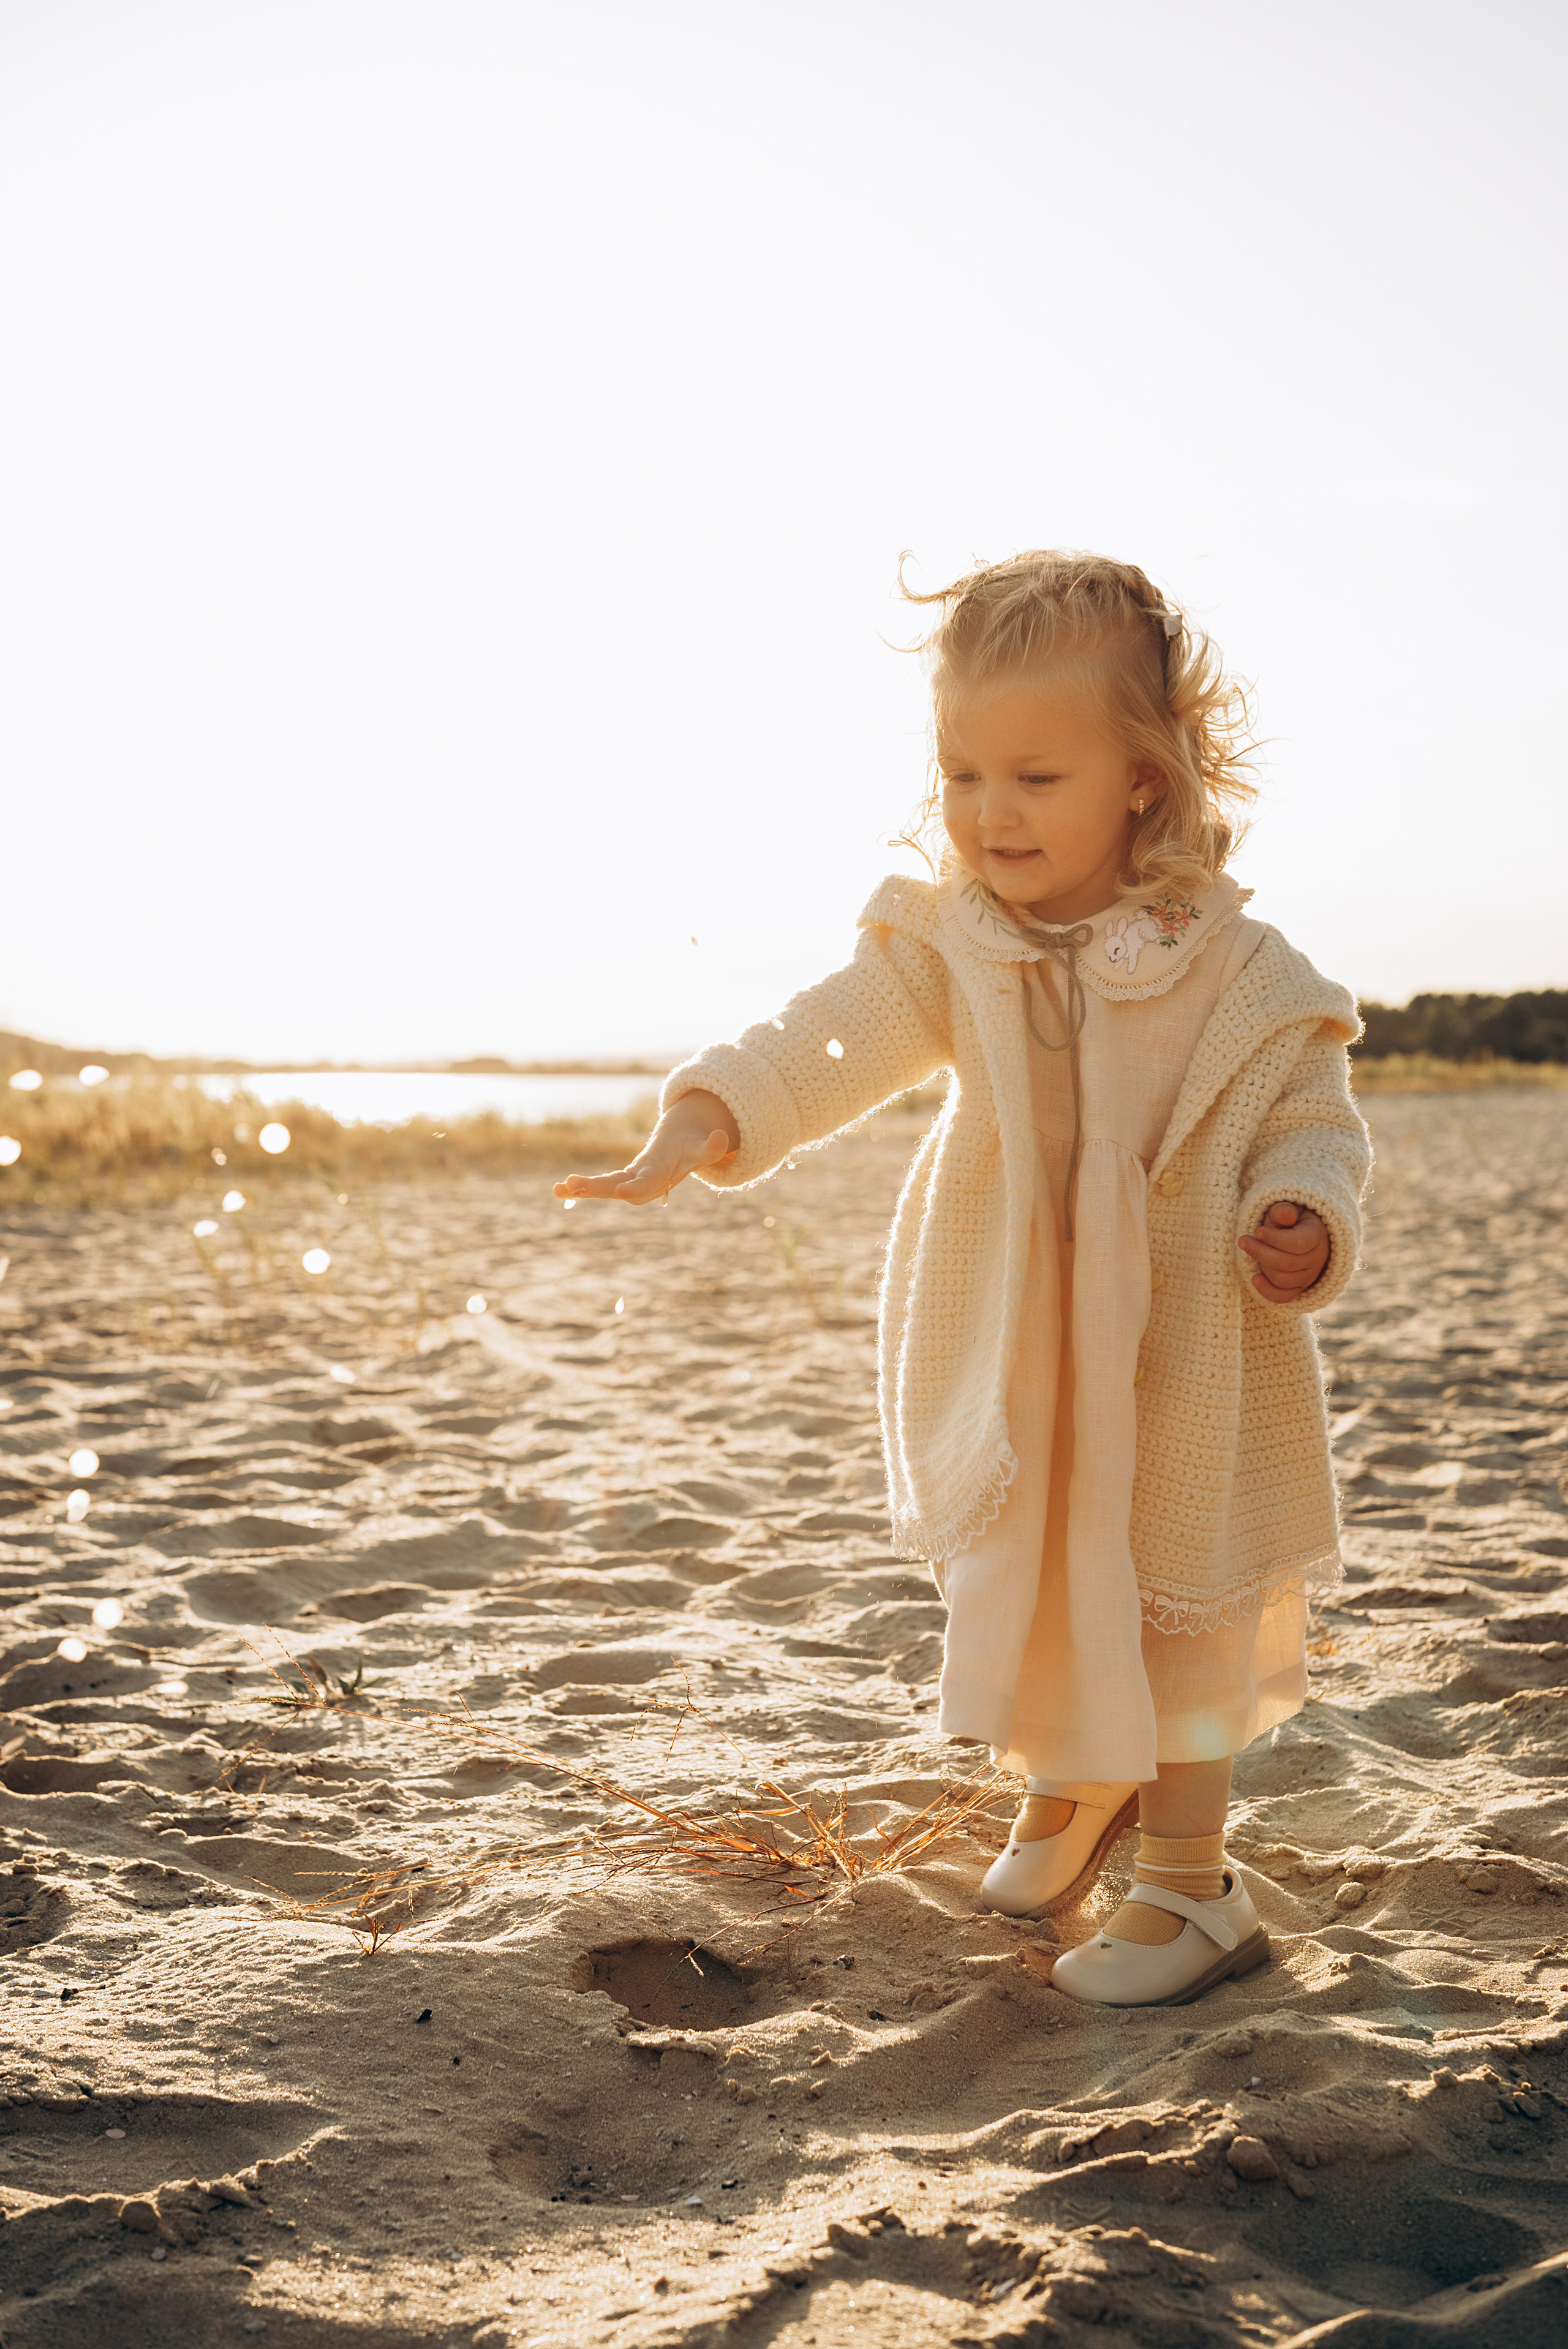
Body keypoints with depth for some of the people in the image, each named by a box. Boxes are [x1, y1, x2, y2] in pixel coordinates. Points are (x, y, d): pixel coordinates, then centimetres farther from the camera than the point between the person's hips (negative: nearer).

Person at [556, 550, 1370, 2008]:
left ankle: (1189, 1883, 24)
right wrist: (699, 1128, -34)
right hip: (1006, 1365, 4)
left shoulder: (1235, 972, -14)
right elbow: (829, 1044, -17)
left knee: (1169, 1604, 6)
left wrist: (1304, 1224, -28)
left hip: (1178, 1368, -3)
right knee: (1018, 1589, 18)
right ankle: (1069, 1782, 47)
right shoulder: (944, 942, -8)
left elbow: (1313, 1121, -7)